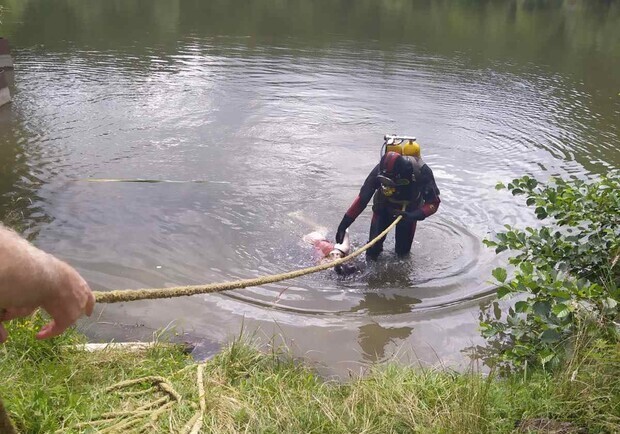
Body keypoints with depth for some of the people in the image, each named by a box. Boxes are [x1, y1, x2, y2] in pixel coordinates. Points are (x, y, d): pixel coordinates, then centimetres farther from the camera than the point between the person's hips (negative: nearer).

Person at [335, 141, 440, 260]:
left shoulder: (422, 172, -37)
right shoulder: (380, 170, -36)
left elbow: (433, 203, -26)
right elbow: (362, 198, -28)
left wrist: (415, 215, -44)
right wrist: (344, 224, -30)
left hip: (408, 211, 0)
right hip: (384, 208, 0)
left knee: (403, 251, 7)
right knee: (373, 250, -7)